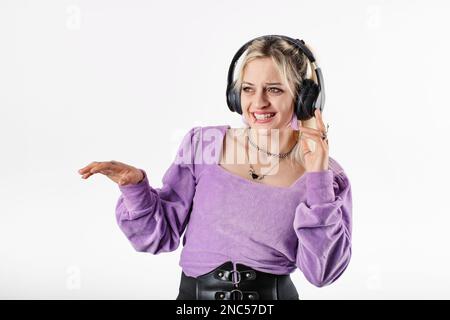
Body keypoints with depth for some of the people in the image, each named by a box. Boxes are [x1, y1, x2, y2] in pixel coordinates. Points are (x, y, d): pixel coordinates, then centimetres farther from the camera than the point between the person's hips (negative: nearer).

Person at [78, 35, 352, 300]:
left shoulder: (327, 176, -2)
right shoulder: (203, 144, 0)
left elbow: (321, 273, -10)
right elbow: (161, 235, 4)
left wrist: (318, 180, -14)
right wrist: (135, 186, -13)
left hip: (274, 294, -1)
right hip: (195, 294, 1)